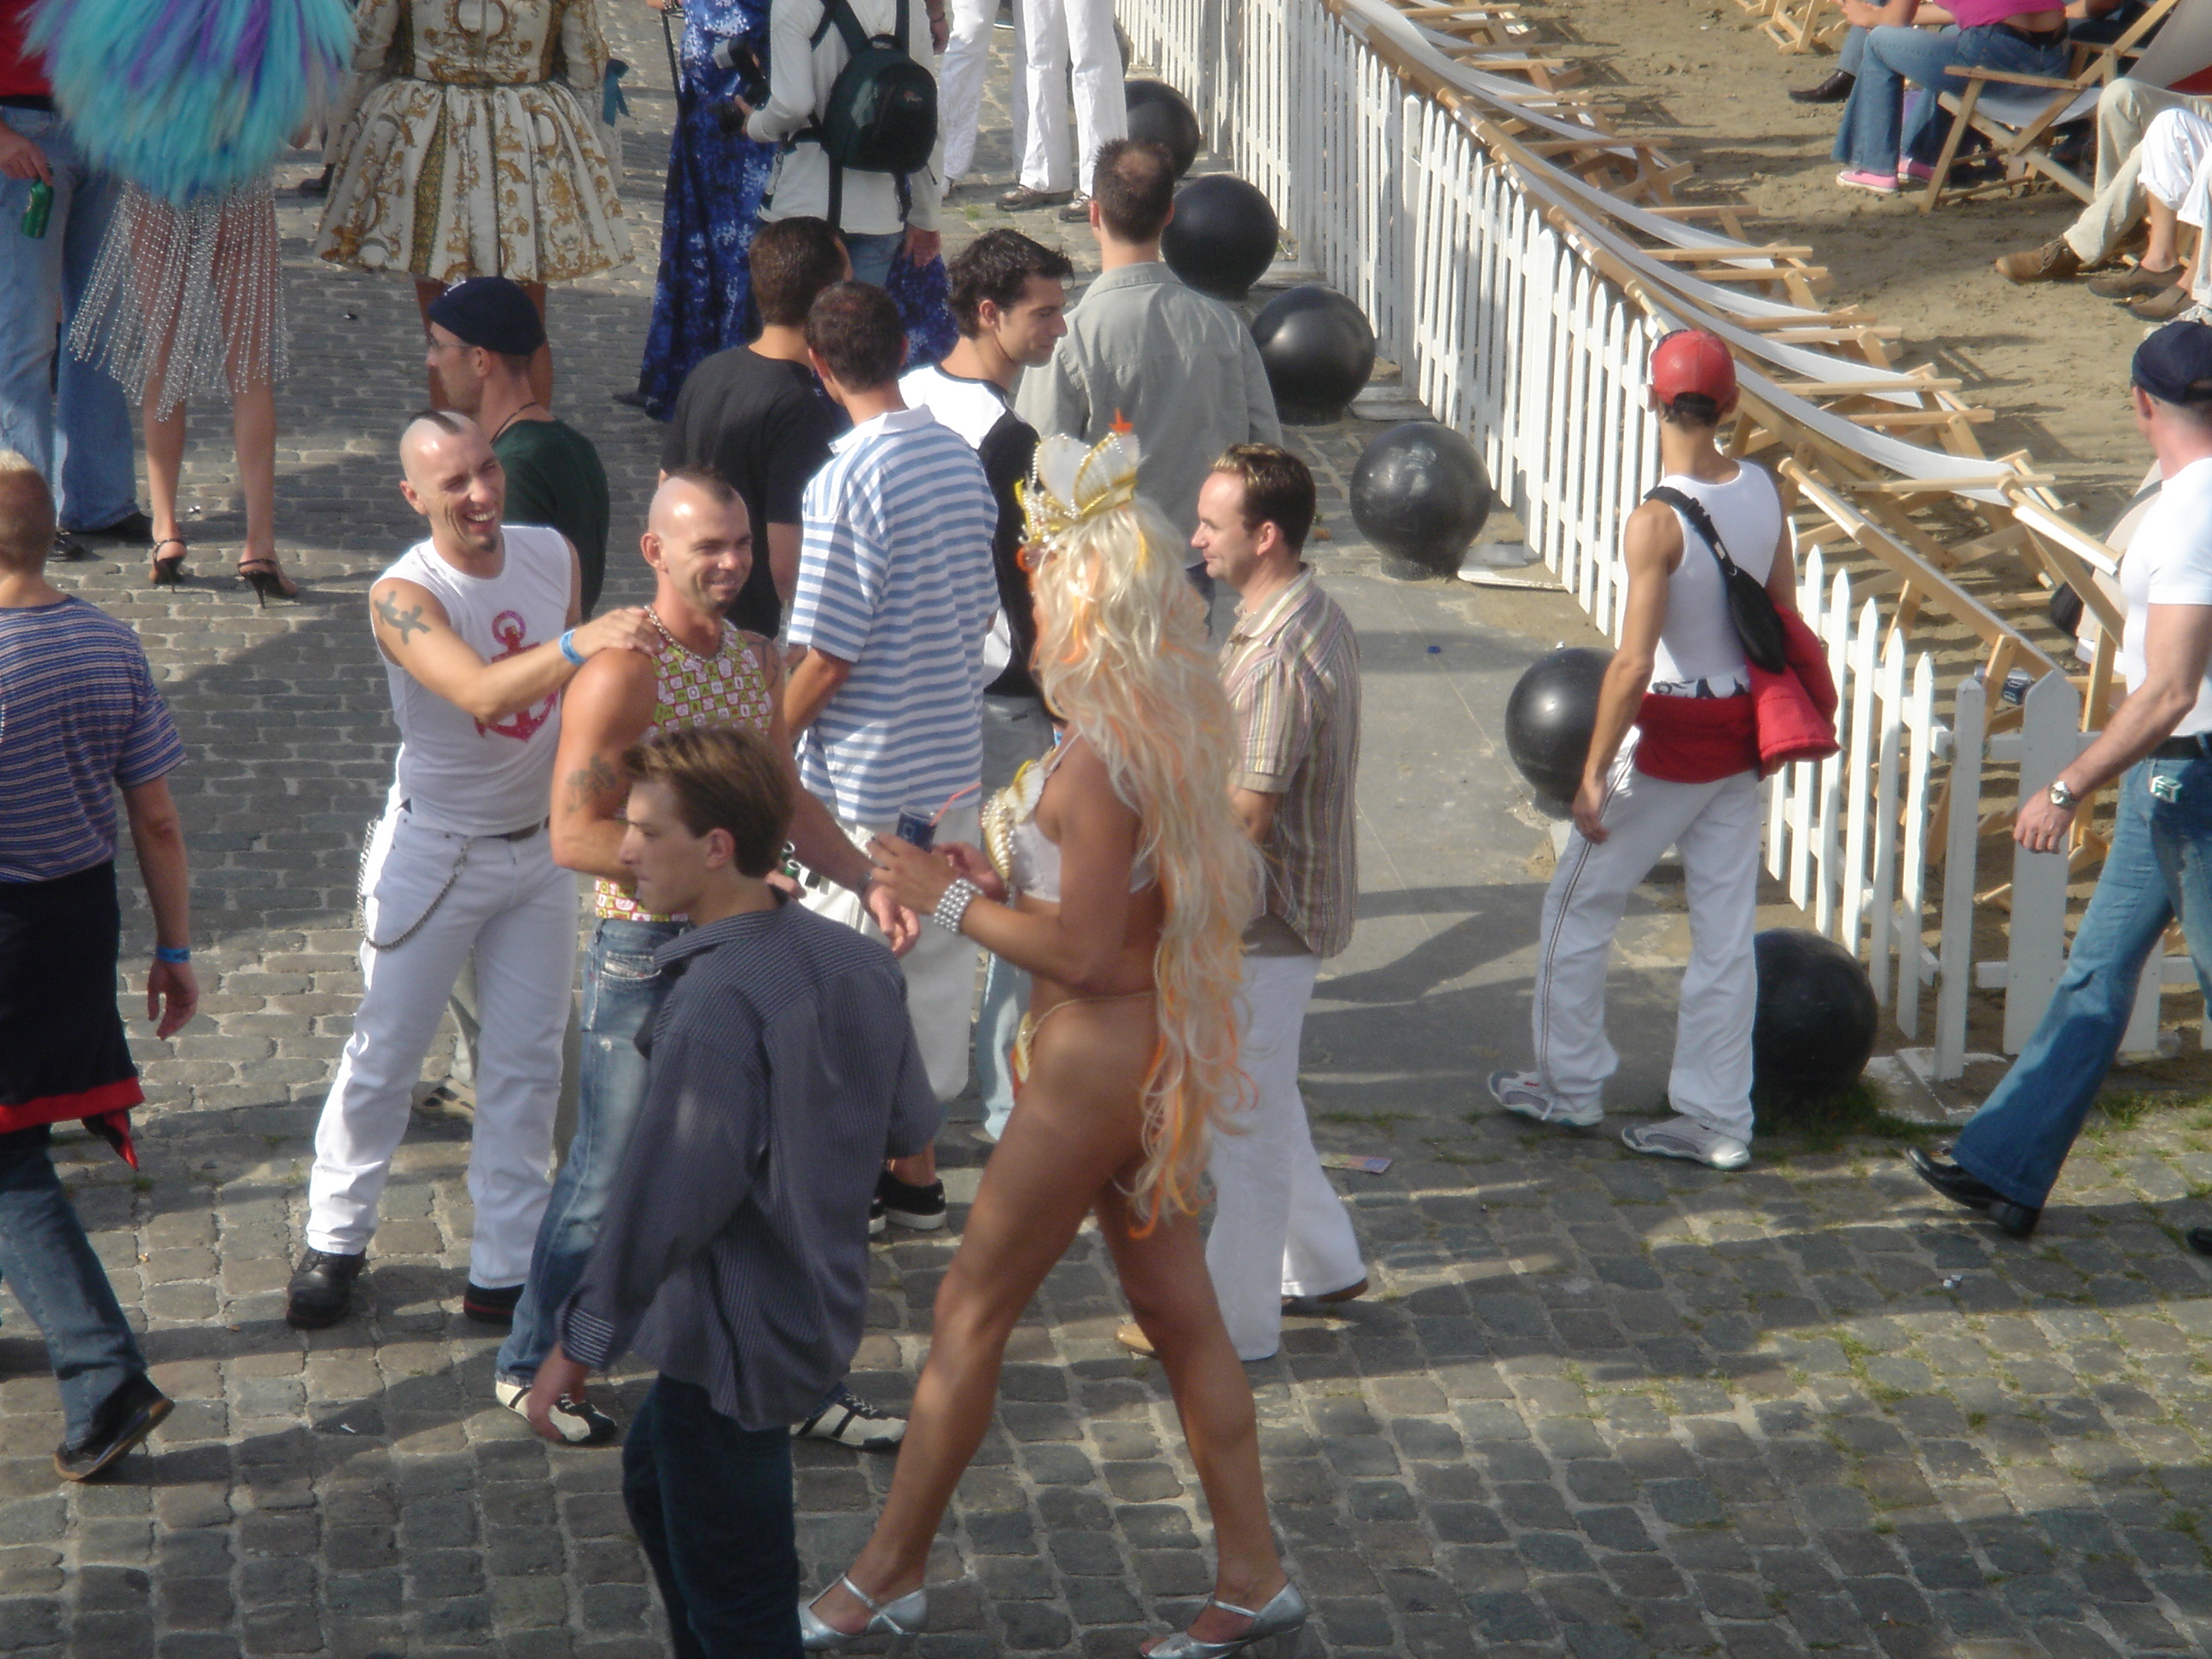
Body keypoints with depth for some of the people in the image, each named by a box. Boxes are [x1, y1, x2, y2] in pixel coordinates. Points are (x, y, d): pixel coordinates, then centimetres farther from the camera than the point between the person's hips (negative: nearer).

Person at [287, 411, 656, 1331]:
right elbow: (481, 692, -39)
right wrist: (577, 643, -53)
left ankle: (504, 1269, 16)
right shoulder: (404, 595, -21)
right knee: (382, 1057, 4)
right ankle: (334, 1241, 22)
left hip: (540, 847, 5)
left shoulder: (554, 555, -3)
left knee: (526, 1066, 8)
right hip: (434, 850, -5)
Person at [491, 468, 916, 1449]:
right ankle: (531, 1367, 25)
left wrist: (864, 880, 6)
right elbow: (574, 837, -21)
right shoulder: (622, 674, -17)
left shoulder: (755, 658, 8)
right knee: (612, 1177, 6)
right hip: (646, 953, -7)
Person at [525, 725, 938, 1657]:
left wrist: (580, 1345, -16)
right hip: (822, 1307, 9)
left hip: (734, 1342, -9)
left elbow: (667, 1202, -26)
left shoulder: (716, 1005, -28)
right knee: (654, 1483, 30)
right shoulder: (854, 961, -3)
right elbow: (912, 1131, 7)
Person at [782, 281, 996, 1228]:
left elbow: (827, 657, -20)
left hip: (868, 777, -7)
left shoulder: (847, 481, -19)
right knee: (935, 960, 16)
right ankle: (915, 1168, 26)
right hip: (953, 766, 7)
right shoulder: (961, 460, 3)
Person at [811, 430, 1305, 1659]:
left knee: (971, 1314, 4)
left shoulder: (1100, 761, -24)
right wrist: (1008, 883, 7)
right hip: (1152, 1049, 9)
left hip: (1096, 1061, -9)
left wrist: (950, 900, -13)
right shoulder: (1176, 727, 5)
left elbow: (1084, 953, -23)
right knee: (1181, 1315, 15)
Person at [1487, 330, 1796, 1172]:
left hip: (1669, 736, -6)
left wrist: (1594, 772, -15)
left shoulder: (1656, 523, -22)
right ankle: (1717, 1120, 15)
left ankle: (1568, 1084, 24)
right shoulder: (1763, 492, -1)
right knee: (1725, 930, 11)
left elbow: (1632, 666, -23)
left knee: (1578, 906, 13)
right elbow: (1785, 622, 8)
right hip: (1742, 736, 6)